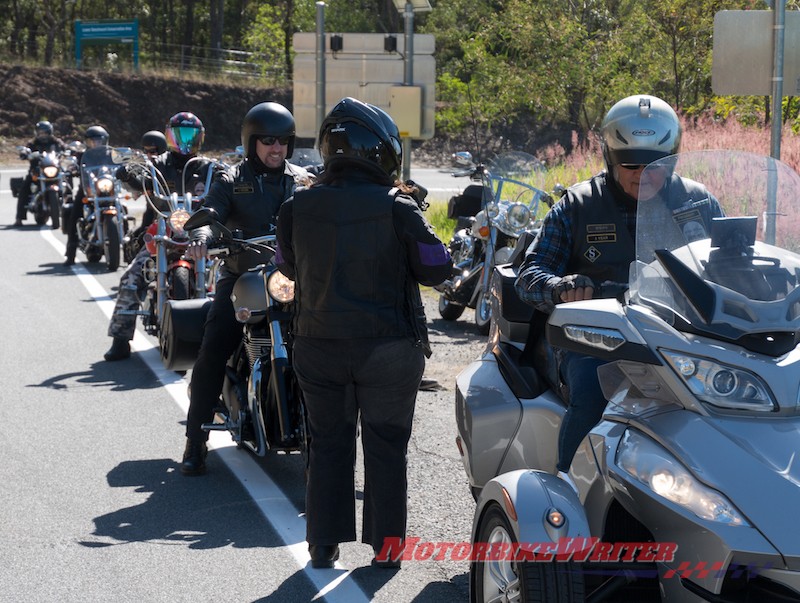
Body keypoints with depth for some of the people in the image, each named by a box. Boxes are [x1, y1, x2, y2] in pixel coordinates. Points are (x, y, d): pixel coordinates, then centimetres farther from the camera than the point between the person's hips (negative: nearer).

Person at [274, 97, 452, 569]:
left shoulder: (298, 207, -3)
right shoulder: (396, 208, -13)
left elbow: (289, 267, 13)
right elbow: (437, 269, -7)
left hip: (319, 347, 3)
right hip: (388, 348, -3)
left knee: (328, 443, 13)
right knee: (386, 446, 8)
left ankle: (324, 544, 17)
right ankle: (386, 544, 14)